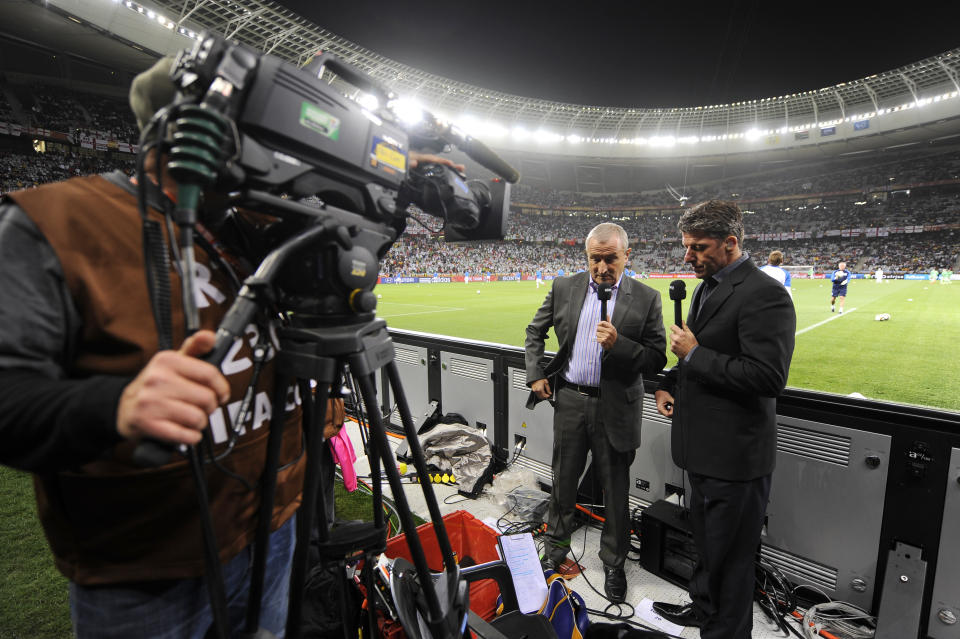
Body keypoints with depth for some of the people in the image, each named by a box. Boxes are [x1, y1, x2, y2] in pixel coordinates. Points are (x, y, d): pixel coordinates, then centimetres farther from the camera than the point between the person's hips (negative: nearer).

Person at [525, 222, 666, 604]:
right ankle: (556, 544, 43)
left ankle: (613, 563, 37)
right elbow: (535, 331, 12)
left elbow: (657, 360, -7)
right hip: (569, 401, 2)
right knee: (563, 479, 18)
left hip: (615, 408, -2)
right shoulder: (564, 288, 0)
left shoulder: (646, 299, -7)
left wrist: (618, 344, -23)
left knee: (615, 490, 13)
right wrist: (535, 374, 4)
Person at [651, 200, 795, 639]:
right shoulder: (707, 286, 9)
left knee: (729, 555, 11)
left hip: (734, 454, -9)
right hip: (704, 445, 9)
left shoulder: (765, 295, -20)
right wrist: (669, 383, 4)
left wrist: (694, 353, -21)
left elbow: (768, 377, -27)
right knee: (706, 541, 27)